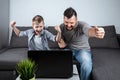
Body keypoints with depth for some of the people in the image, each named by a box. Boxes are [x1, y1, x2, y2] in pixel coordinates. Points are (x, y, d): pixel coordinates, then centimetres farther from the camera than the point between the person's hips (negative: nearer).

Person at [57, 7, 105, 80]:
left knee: (87, 63, -33)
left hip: (82, 49, -3)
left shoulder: (82, 25, -24)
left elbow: (89, 30, -50)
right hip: (68, 49, 4)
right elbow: (62, 45, -8)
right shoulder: (61, 27, -9)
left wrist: (96, 32, -76)